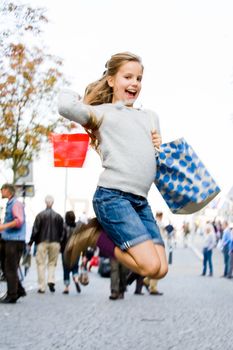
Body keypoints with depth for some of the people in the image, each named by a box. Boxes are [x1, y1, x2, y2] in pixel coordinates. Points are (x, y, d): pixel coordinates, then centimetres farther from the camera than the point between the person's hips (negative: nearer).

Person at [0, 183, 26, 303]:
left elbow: (19, 220, -24)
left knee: (10, 269, -5)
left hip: (15, 241, -9)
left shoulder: (16, 204, -11)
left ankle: (12, 296, 1)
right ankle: (19, 290, 19)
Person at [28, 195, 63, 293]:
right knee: (52, 263, 13)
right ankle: (51, 280, -8)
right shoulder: (58, 216, 3)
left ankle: (41, 287, 1)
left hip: (42, 242, -2)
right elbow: (61, 231, 4)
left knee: (41, 264, 3)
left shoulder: (40, 215, -5)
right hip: (55, 242, 2)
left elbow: (35, 230, -6)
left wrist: (31, 242, 2)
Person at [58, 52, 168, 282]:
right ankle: (95, 236, 5)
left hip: (140, 201, 7)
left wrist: (159, 148, 4)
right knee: (151, 266, -16)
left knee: (161, 270, -3)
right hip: (112, 196, -7)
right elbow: (66, 107, -16)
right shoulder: (102, 112, 3)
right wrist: (89, 114, 4)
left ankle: (100, 233, 11)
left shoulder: (151, 117, 22)